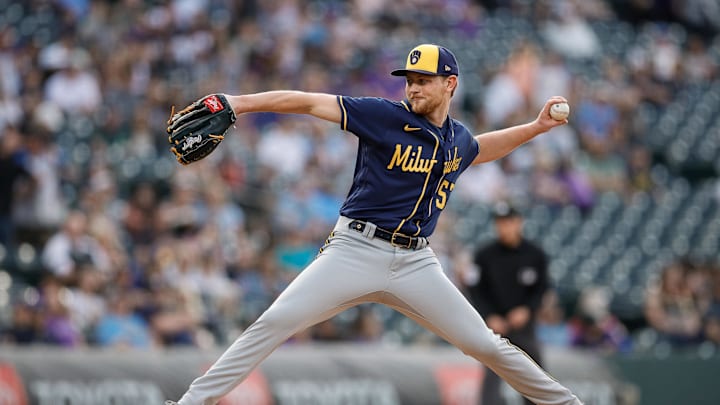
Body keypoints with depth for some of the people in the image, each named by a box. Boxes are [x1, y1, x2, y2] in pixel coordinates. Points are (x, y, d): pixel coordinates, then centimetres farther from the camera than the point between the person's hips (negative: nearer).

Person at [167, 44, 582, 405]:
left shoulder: (458, 138, 11)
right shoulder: (386, 116, -5)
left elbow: (478, 150, 38)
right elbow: (310, 102, -13)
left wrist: (536, 127, 28)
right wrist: (240, 103, -23)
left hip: (415, 263, 3)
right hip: (355, 252, -3)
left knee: (485, 345, 1)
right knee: (274, 323, -17)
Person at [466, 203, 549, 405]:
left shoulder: (535, 254, 1)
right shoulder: (485, 254, -3)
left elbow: (541, 289, 7)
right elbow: (475, 290, 1)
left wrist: (526, 310, -10)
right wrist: (490, 317, -11)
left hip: (524, 321, 2)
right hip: (494, 322, -2)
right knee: (492, 374, -15)